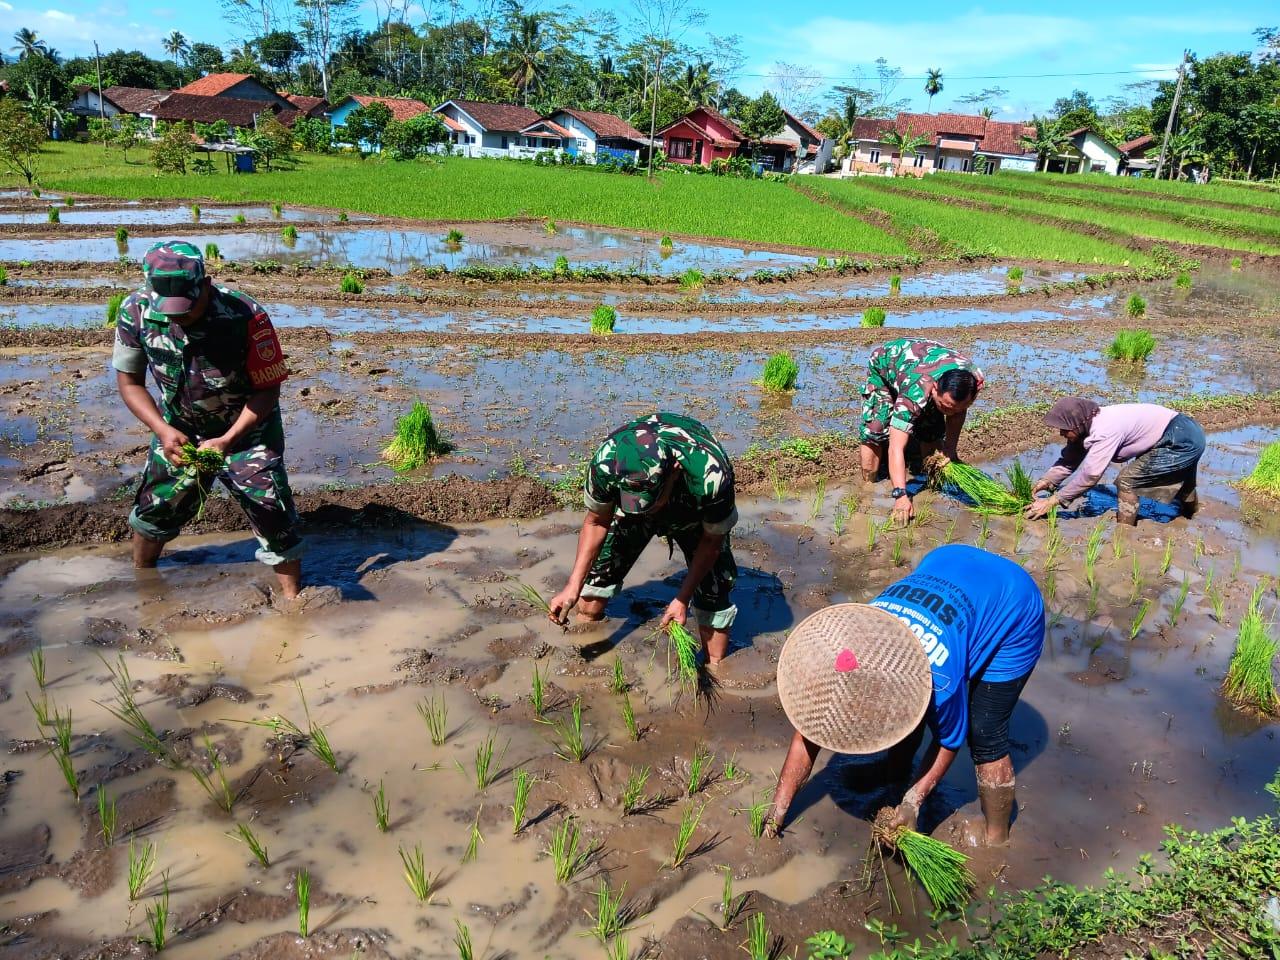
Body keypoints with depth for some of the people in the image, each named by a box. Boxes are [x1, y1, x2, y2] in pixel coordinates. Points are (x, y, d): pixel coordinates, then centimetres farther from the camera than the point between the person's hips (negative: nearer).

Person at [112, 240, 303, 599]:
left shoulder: (247, 318, -31)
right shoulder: (136, 311, -20)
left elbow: (267, 390, -21)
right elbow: (129, 381, -8)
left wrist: (227, 441, -31)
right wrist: (164, 430, -23)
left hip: (247, 430, -3)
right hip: (179, 431, 4)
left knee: (273, 517, -7)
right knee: (154, 508, 18)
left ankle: (292, 600, 13)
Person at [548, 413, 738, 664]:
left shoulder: (712, 476, -46)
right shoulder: (606, 462, -40)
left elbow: (711, 542, -23)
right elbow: (596, 523, -18)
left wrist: (683, 598, -20)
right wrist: (573, 587, -23)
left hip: (695, 515, -1)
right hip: (626, 503, 2)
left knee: (713, 590, -10)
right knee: (599, 570, -3)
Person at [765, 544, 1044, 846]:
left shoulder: (938, 682, -39)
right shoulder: (843, 647, -23)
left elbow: (949, 741, -15)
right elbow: (809, 730, -14)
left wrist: (913, 801, -12)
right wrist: (777, 810, -10)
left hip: (1013, 610, -5)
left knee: (984, 736, -5)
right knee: (906, 709, 8)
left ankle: (996, 838, 18)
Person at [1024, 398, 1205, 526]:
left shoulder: (1105, 431, -31)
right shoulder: (1089, 423, -3)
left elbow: (1090, 474, -32)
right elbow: (1070, 459, 3)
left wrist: (1052, 501, -29)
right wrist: (1047, 480, -11)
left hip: (1182, 442, -10)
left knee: (1126, 481, -13)